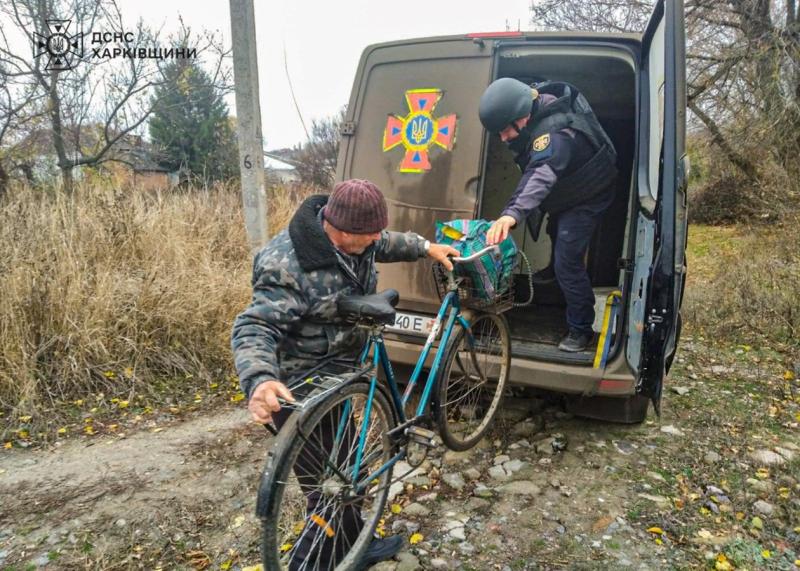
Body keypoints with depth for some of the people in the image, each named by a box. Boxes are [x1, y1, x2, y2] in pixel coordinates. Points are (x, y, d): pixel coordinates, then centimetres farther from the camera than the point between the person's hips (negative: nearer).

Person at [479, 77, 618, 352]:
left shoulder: (554, 132, -44)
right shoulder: (538, 102, -18)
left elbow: (541, 175, -62)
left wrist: (512, 213, -78)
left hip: (585, 197, -9)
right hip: (563, 192, 9)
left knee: (568, 261, -15)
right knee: (556, 236, 32)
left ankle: (581, 329, 0)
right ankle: (555, 271, 61)